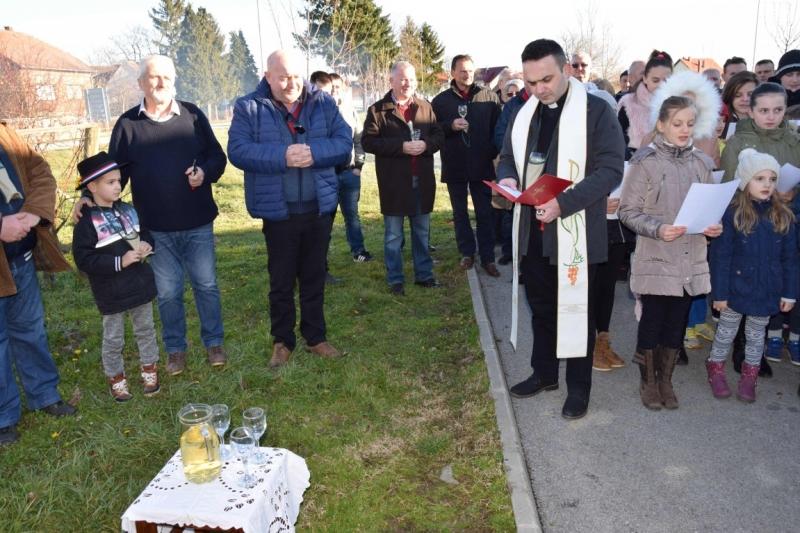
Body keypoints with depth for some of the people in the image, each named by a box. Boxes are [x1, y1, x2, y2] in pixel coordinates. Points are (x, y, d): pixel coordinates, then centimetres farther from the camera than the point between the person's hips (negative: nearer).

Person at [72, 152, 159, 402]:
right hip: (111, 294, -5)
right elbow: (84, 260, -19)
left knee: (145, 330, 18)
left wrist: (146, 244, -6)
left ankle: (150, 370, 35)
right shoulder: (87, 222, -15)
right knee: (113, 339, 10)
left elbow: (146, 232, 17)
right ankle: (115, 377, 29)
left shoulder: (128, 210, 2)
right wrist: (120, 261, -25)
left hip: (141, 285, 5)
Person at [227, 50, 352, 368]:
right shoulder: (248, 107, -4)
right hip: (277, 210, -2)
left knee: (315, 277, 14)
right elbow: (238, 151, -14)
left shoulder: (323, 103, 3)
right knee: (281, 281, 10)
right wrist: (282, 157, -26)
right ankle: (282, 341, 26)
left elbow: (344, 143, -5)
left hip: (319, 207, 2)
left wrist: (313, 152, -23)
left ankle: (315, 337, 29)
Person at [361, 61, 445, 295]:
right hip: (393, 183, -4)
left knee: (422, 232, 15)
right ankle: (395, 280, 17)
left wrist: (426, 144, -15)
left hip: (422, 181, 4)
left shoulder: (426, 107, 8)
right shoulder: (378, 110, -5)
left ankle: (424, 274, 28)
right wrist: (401, 146, -20)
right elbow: (368, 141, -12)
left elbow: (439, 135, 7)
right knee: (393, 236, 6)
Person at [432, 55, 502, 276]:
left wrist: (494, 154, -5)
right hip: (454, 166, 1)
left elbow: (498, 128, 3)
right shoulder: (441, 100, 3)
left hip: (482, 166, -1)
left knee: (485, 213, 4)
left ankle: (488, 257, 11)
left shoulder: (489, 96, 2)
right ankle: (467, 253, 24)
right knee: (460, 213, 11)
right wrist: (450, 126, -14)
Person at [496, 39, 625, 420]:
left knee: (576, 310, 7)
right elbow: (508, 156, 19)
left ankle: (578, 387, 24)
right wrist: (507, 178, -6)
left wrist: (563, 203, -27)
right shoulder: (524, 113, 10)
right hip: (532, 229, 6)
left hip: (574, 232, -6)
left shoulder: (596, 111, -10)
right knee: (540, 307, 18)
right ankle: (544, 373, 36)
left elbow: (610, 169, -15)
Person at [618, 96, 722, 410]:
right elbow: (627, 211, -9)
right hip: (656, 259, -4)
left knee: (677, 322, 12)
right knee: (652, 321, 5)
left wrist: (713, 226, -6)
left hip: (691, 260, 4)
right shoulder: (646, 162, -7)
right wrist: (658, 229, -22)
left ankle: (665, 380, 30)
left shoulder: (702, 162, 6)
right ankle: (648, 381, 24)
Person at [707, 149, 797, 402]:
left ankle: (750, 375, 34)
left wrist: (789, 292, 1)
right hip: (737, 288, -3)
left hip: (767, 291, 3)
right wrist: (719, 293, -12)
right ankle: (716, 369, 33)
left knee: (756, 335, 18)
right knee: (726, 332, 14)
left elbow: (790, 258, 3)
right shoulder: (732, 214, -13)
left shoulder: (783, 216, -2)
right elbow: (720, 256, -12)